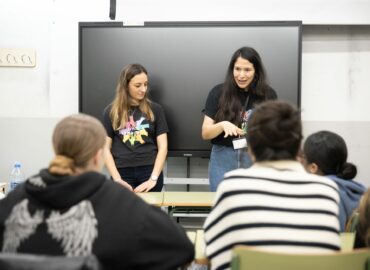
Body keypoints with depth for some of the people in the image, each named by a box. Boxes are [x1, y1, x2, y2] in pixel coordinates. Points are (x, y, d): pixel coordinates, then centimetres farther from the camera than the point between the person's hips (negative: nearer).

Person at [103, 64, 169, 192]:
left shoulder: (155, 109, 4)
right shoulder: (111, 111, 4)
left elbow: (162, 147, 1)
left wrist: (153, 179, -10)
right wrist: (117, 179, -8)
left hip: (150, 172, 0)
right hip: (123, 173, 0)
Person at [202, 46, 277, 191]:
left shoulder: (268, 95, 1)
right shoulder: (218, 93, -1)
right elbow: (205, 133, -2)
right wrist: (222, 125, -20)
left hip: (257, 160, 0)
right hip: (223, 160, 0)